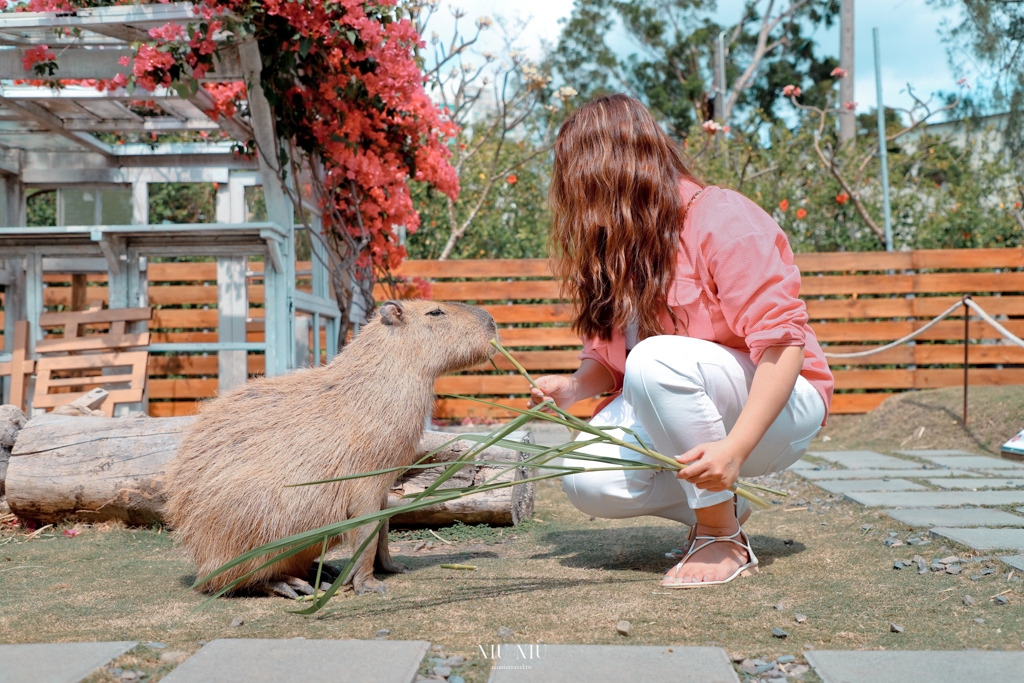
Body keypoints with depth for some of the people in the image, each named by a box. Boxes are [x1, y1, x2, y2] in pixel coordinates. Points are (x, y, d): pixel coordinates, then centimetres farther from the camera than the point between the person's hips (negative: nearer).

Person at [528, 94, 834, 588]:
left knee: (657, 360, -35)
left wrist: (735, 447, -36)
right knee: (587, 481, -20)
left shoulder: (721, 218, -17)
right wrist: (572, 389, -15)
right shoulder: (617, 244, 6)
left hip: (772, 409, -6)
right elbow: (608, 356, 8)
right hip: (667, 416, 7)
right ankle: (722, 506, 4)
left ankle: (725, 540, -19)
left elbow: (783, 343, -25)